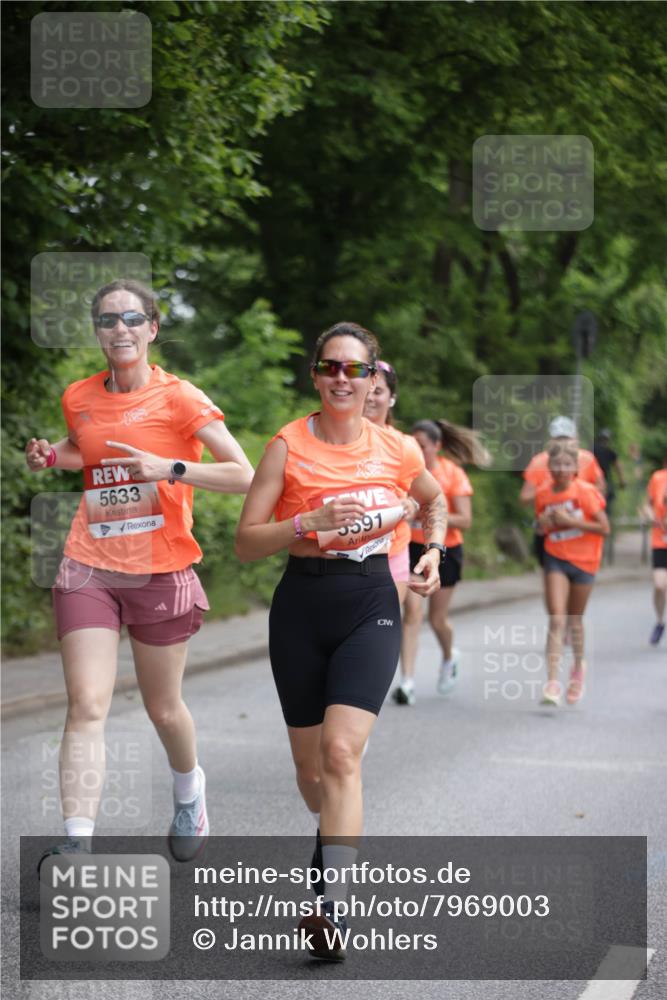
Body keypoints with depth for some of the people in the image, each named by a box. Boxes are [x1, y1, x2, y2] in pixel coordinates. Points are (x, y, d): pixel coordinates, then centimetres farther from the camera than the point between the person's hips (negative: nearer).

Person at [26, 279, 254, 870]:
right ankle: (76, 845, -11)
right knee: (87, 706, -10)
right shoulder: (79, 397, 6)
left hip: (161, 572, -2)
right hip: (89, 568, 2)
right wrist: (50, 456, 8)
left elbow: (243, 475, -10)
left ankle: (189, 791, 42)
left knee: (164, 709, 10)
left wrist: (170, 469, -22)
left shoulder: (178, 398, -7)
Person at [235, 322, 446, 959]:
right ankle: (333, 839, 47)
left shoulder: (397, 449, 2)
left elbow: (434, 501, 25)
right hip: (302, 606, 1)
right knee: (309, 760, 12)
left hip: (371, 604, -1)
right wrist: (310, 522, -22)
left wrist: (433, 552, 8)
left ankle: (333, 910, -22)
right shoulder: (289, 445, -5)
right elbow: (246, 542, -8)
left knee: (342, 749, -19)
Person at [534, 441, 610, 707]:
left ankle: (578, 665, 40)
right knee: (557, 620, -12)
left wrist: (570, 520, -20)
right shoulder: (543, 494, -1)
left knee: (574, 620, 11)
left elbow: (604, 527, -14)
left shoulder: (586, 492, -11)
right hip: (555, 559, 1)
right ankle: (552, 683, -17)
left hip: (583, 562, -1)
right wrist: (543, 524, -8)